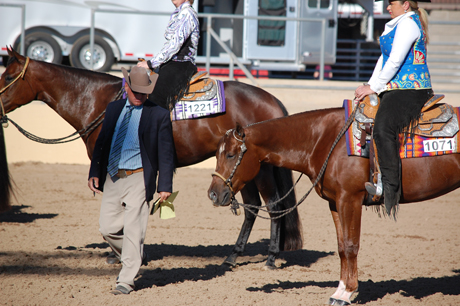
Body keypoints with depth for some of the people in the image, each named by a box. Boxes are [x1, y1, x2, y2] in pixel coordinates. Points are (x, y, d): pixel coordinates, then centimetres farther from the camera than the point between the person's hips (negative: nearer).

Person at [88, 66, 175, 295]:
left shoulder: (158, 115, -3)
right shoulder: (113, 109, 11)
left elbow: (166, 154, -3)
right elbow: (102, 141, 15)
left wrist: (165, 186, -9)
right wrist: (94, 172, 5)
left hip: (138, 179, -5)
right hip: (112, 178, 5)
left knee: (133, 229, -8)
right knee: (107, 228, 6)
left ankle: (126, 280, -2)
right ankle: (134, 258, 31)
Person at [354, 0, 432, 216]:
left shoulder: (408, 24, -10)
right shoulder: (397, 25, 23)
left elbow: (395, 61, -16)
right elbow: (385, 58, 24)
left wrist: (375, 87, -11)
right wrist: (370, 85, 13)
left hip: (408, 91, -12)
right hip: (396, 90, 12)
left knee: (383, 128, -29)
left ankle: (390, 189, -35)